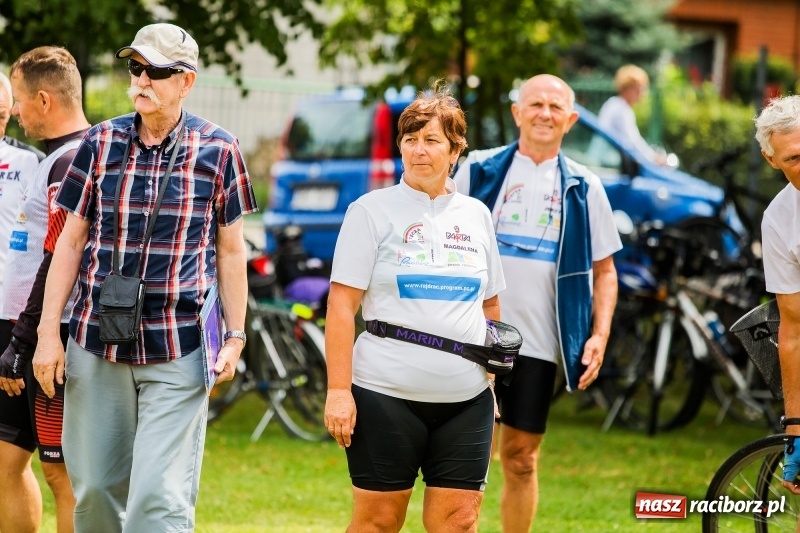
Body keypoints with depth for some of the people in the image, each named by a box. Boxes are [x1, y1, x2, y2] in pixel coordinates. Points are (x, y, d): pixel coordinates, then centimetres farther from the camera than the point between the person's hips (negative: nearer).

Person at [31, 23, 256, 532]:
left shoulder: (218, 150, 1)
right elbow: (71, 242, 9)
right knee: (95, 488, 6)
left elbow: (231, 251, 7)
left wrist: (235, 337, 3)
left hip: (179, 351, -3)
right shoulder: (100, 142, 5)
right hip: (96, 343, 3)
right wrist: (49, 331, 4)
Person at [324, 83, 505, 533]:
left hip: (466, 399, 4)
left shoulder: (476, 215, 12)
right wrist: (338, 390, -11)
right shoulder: (372, 211, 0)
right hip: (387, 394, -3)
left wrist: (493, 384, 16)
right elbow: (342, 305, -5)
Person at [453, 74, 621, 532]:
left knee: (522, 458, 7)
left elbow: (604, 270, 11)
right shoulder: (479, 170, 3)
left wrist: (599, 335, -2)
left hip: (537, 343, 2)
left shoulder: (583, 188, 7)